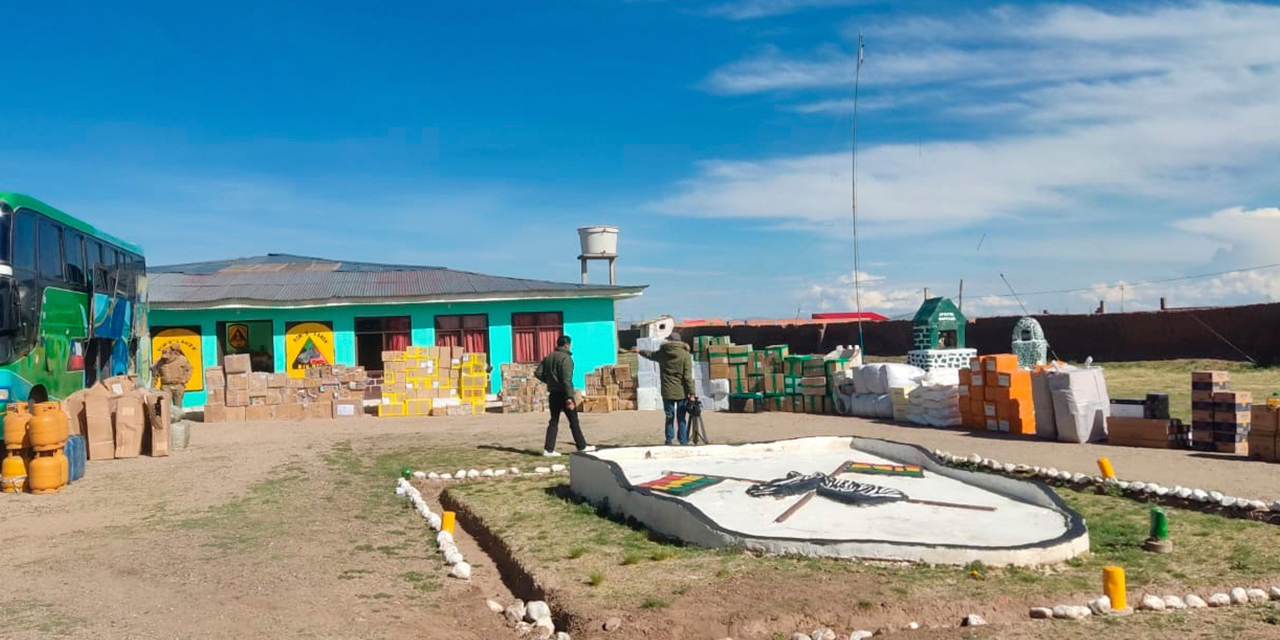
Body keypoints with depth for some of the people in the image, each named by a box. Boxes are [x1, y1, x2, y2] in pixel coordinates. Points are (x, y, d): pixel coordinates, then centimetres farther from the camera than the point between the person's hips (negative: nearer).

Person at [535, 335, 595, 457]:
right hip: (563, 393, -7)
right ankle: (582, 446, 11)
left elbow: (538, 373, 8)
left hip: (553, 394, 7)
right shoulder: (566, 358, -14)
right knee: (574, 421, 4)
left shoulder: (548, 357, 8)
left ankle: (548, 449, 5)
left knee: (554, 421, 10)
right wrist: (570, 398, -22)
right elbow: (567, 380, -21)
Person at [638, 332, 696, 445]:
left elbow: (650, 354, 25)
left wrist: (640, 351, 45)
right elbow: (688, 377, -10)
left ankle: (669, 441, 15)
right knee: (682, 419, 5)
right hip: (682, 392, -2)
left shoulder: (662, 353, 3)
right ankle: (683, 442, 6)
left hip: (667, 392, 2)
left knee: (669, 417, 12)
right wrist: (691, 393, -8)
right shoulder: (685, 355, -6)